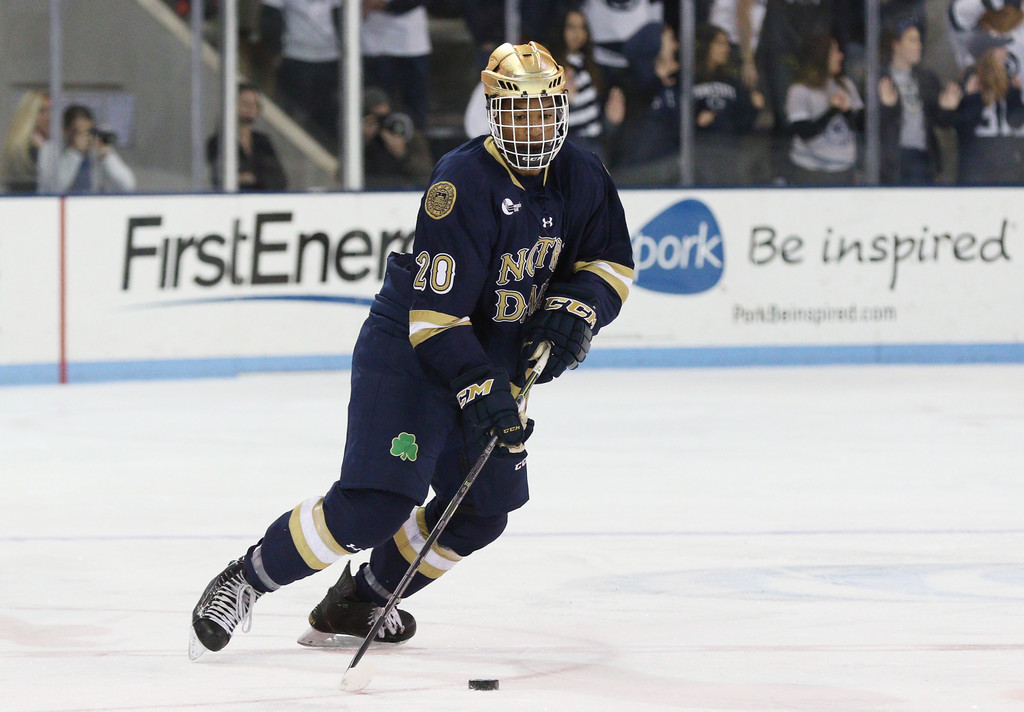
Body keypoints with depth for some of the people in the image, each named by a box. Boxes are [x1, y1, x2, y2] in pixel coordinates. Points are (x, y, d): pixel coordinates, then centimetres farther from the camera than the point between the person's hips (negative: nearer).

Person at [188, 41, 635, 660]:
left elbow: (612, 263, 8)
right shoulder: (466, 181, -24)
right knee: (375, 505, -19)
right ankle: (245, 581, -3)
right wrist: (478, 391, -32)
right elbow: (436, 308, -27)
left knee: (482, 508, 5)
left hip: (492, 360, 8)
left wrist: (574, 312, -12)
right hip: (408, 354, -8)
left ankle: (360, 602, 22)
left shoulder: (582, 179, -2)